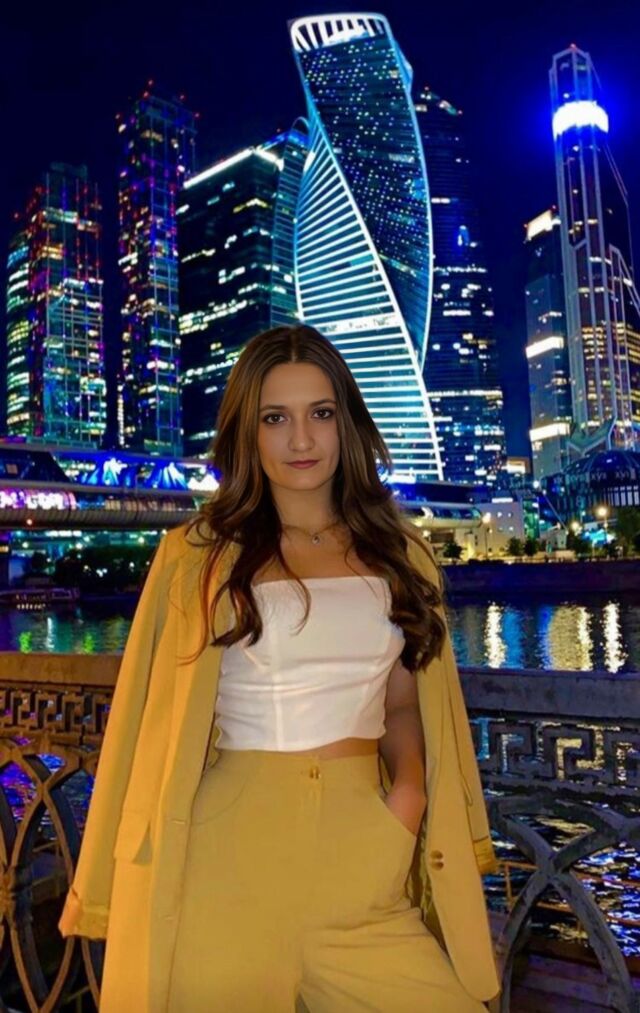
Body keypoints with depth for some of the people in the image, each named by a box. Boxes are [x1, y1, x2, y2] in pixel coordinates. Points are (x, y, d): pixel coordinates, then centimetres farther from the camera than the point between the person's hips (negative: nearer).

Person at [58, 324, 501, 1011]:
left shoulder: (397, 553, 7)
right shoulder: (198, 555, -1)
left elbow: (404, 702, 14)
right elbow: (158, 718, 1)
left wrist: (410, 791, -4)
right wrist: (123, 881, 3)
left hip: (360, 846, 3)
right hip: (232, 848, -2)